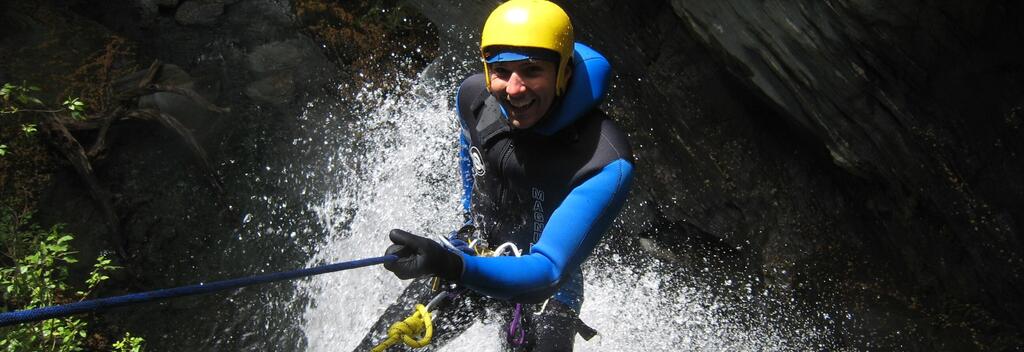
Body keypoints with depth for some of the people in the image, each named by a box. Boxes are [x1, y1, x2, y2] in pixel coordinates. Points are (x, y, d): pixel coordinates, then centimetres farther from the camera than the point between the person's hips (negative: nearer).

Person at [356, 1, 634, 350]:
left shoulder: (607, 163, -35)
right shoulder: (473, 96, -17)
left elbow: (549, 271, -40)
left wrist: (451, 265, -55)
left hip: (545, 290, -3)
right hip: (475, 252, 4)